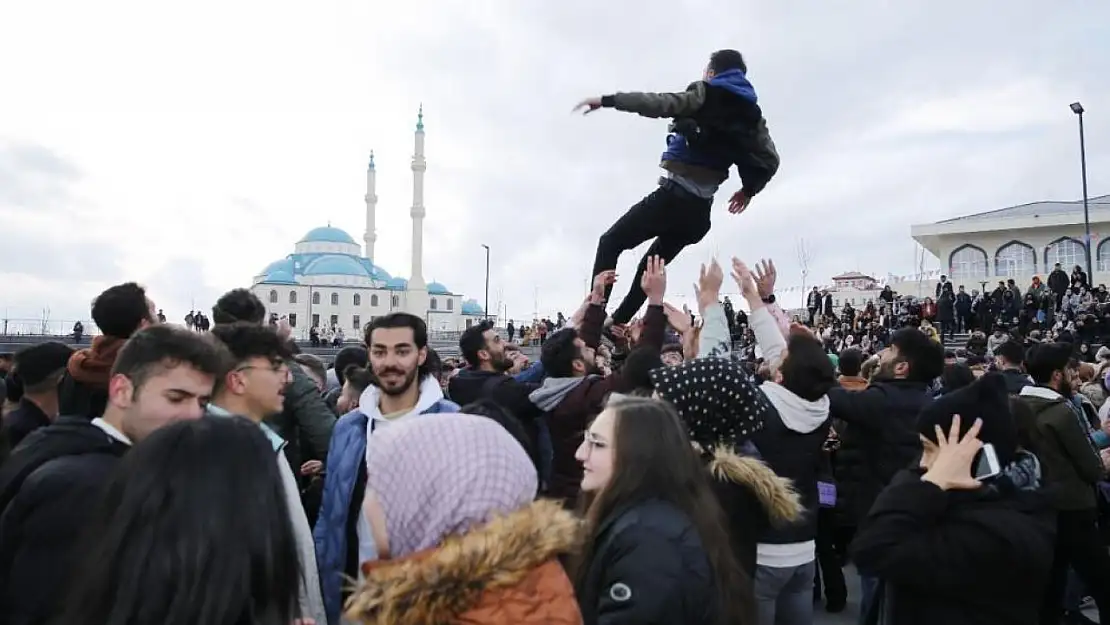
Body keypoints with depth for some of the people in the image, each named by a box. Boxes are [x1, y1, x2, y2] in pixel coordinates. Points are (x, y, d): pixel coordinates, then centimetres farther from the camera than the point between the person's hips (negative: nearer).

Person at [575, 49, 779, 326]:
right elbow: (770, 160, 12)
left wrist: (606, 100, -15)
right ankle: (616, 325, 15)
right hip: (700, 208, 6)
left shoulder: (705, 95, 0)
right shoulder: (751, 113, 15)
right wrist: (749, 189, 27)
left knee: (610, 243, 4)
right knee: (652, 264, 20)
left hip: (674, 194, -6)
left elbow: (659, 104, -15)